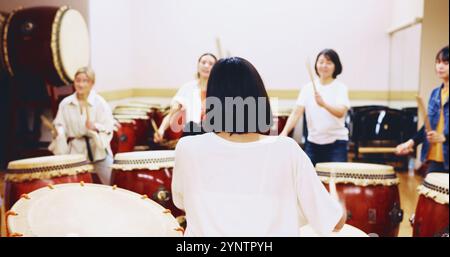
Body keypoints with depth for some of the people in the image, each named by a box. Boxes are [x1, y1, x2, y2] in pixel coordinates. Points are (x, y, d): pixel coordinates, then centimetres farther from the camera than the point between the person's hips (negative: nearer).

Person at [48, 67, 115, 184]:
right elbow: (59, 125, 7)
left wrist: (95, 127, -28)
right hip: (75, 151, 3)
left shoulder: (100, 103, -6)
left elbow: (109, 127, -10)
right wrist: (58, 132, -14)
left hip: (98, 150, -2)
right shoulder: (65, 103, 3)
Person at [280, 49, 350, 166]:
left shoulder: (340, 88, -5)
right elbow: (296, 112, -5)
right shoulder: (308, 88, 3)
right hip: (313, 143, 3)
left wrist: (324, 104, -41)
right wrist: (285, 131, -20)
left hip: (336, 143, -3)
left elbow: (340, 112, -22)